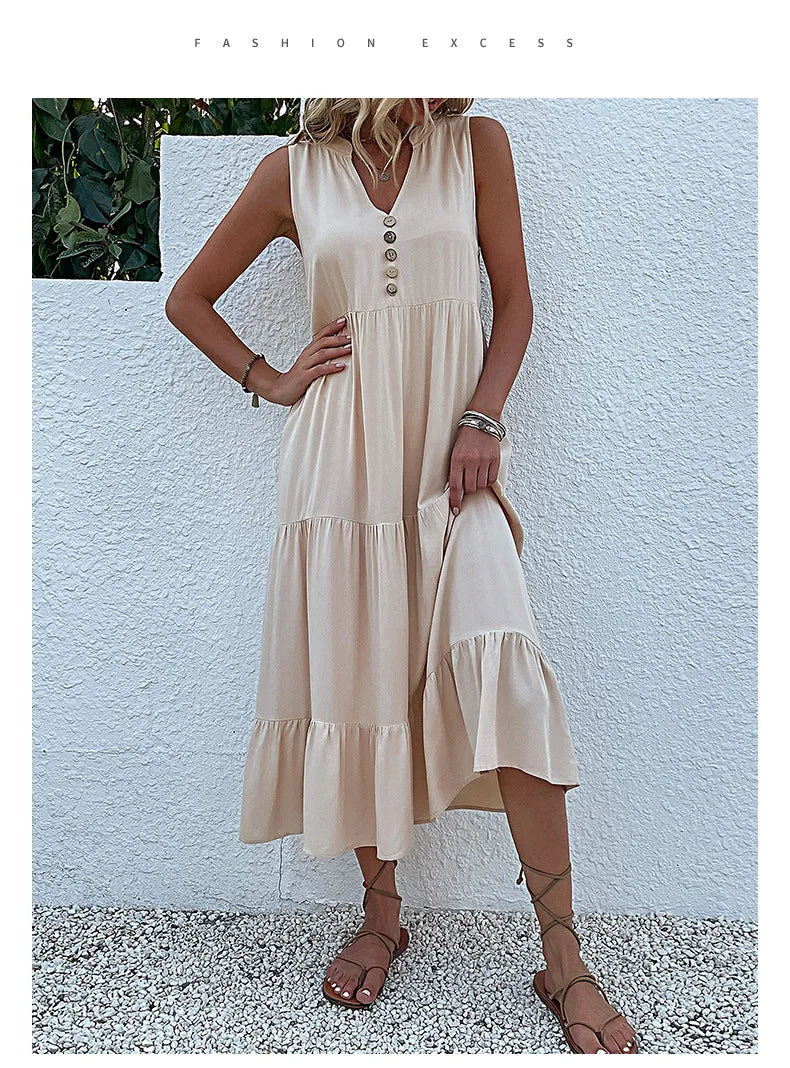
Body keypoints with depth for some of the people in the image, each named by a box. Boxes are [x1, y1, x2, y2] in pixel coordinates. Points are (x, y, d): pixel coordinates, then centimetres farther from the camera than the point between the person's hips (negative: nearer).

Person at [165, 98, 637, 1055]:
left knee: (502, 675, -18)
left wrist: (483, 418, -6)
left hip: (452, 455, 0)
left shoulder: (477, 144, 9)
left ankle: (564, 960, -4)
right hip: (344, 460, 1)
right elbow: (188, 300, 17)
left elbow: (513, 299, 9)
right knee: (353, 679, 2)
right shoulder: (295, 171, 9)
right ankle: (381, 914, 23)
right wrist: (271, 381, 5)